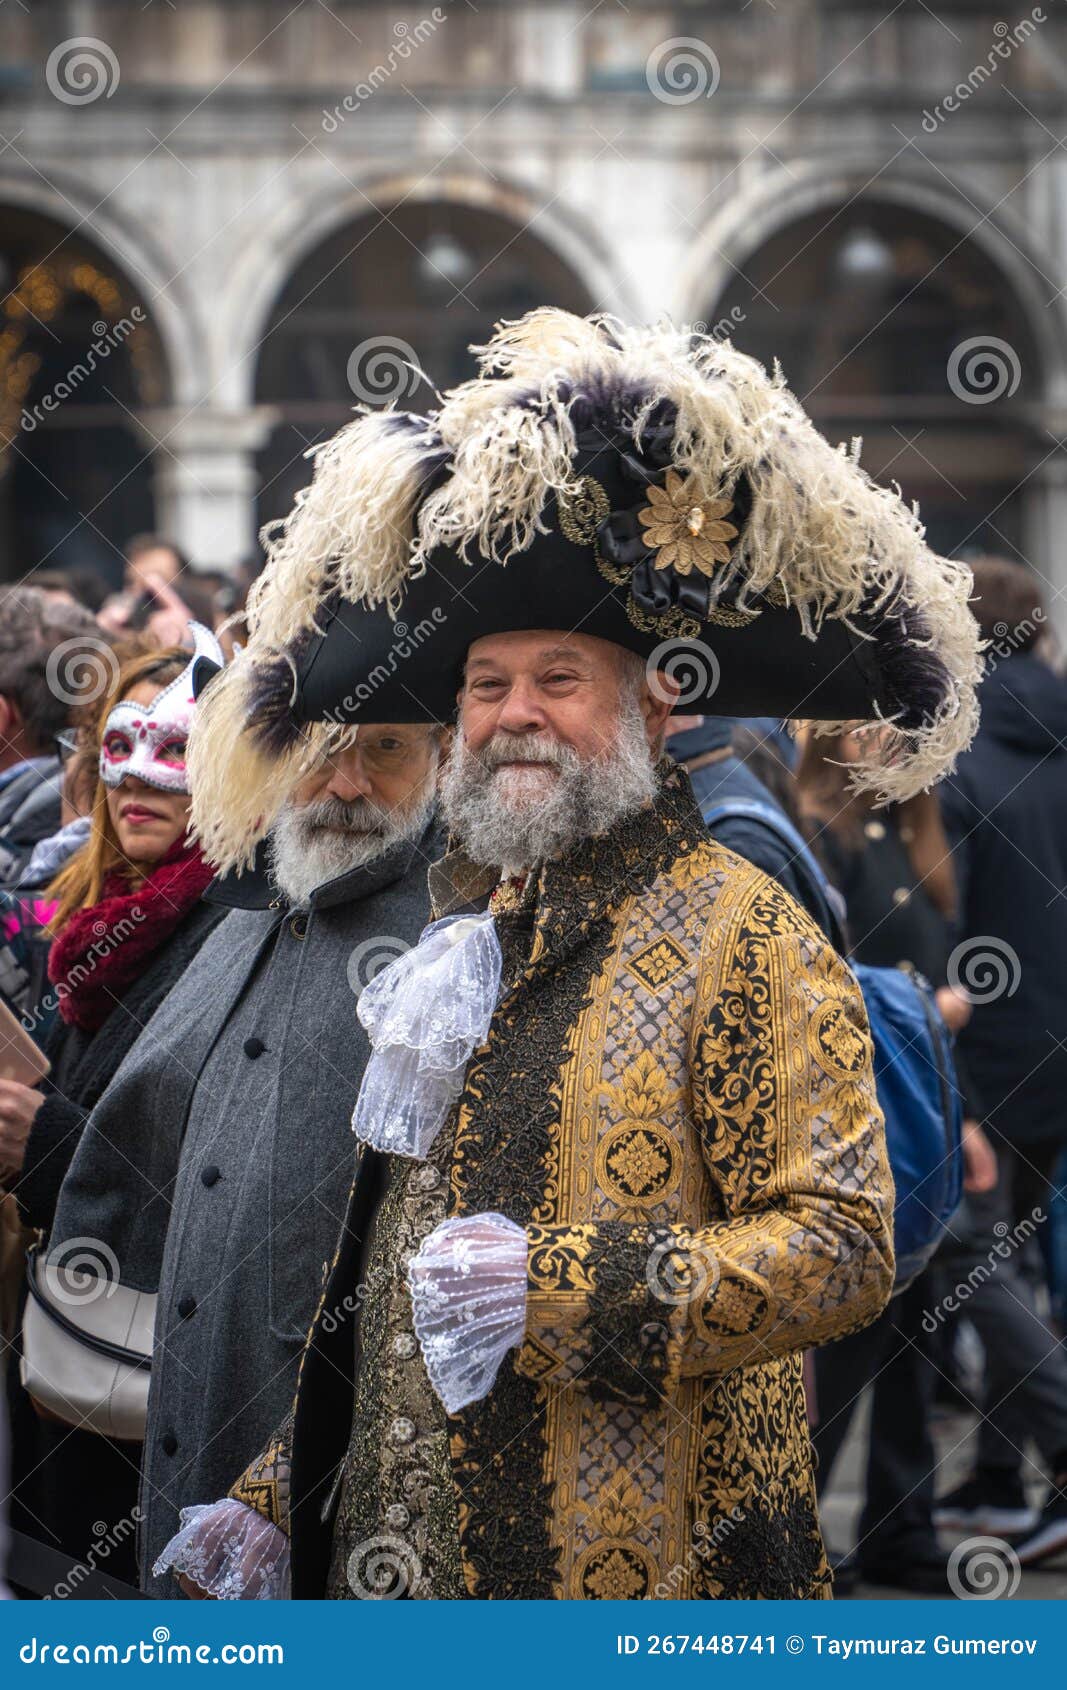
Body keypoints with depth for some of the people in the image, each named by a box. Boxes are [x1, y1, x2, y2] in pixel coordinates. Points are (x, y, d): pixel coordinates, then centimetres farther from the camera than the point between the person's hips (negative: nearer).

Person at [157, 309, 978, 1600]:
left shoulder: (741, 935, -8)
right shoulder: (470, 940, 14)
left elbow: (844, 1251, -16)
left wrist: (557, 1283, -25)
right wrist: (278, 1502, 16)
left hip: (632, 1587, -7)